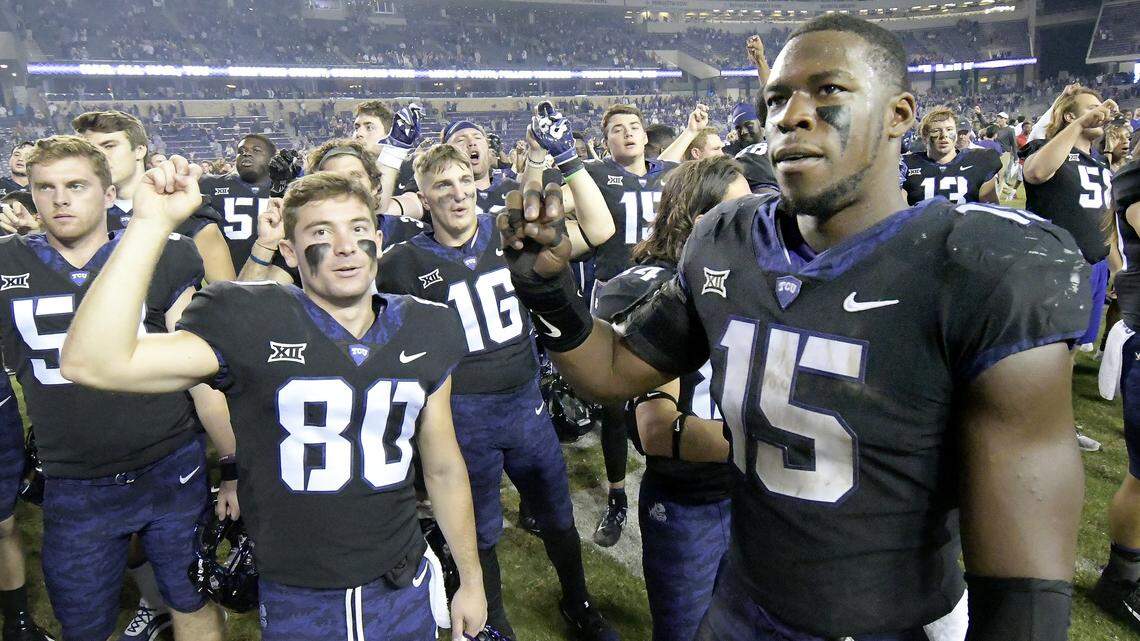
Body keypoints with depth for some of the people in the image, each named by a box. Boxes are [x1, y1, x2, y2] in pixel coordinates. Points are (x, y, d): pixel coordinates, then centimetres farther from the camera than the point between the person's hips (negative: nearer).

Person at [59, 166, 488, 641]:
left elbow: (444, 468, 6)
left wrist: (471, 579, 12)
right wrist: (152, 223, -29)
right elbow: (92, 364, -27)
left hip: (404, 595, 2)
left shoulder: (424, 332, -2)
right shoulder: (250, 326, -13)